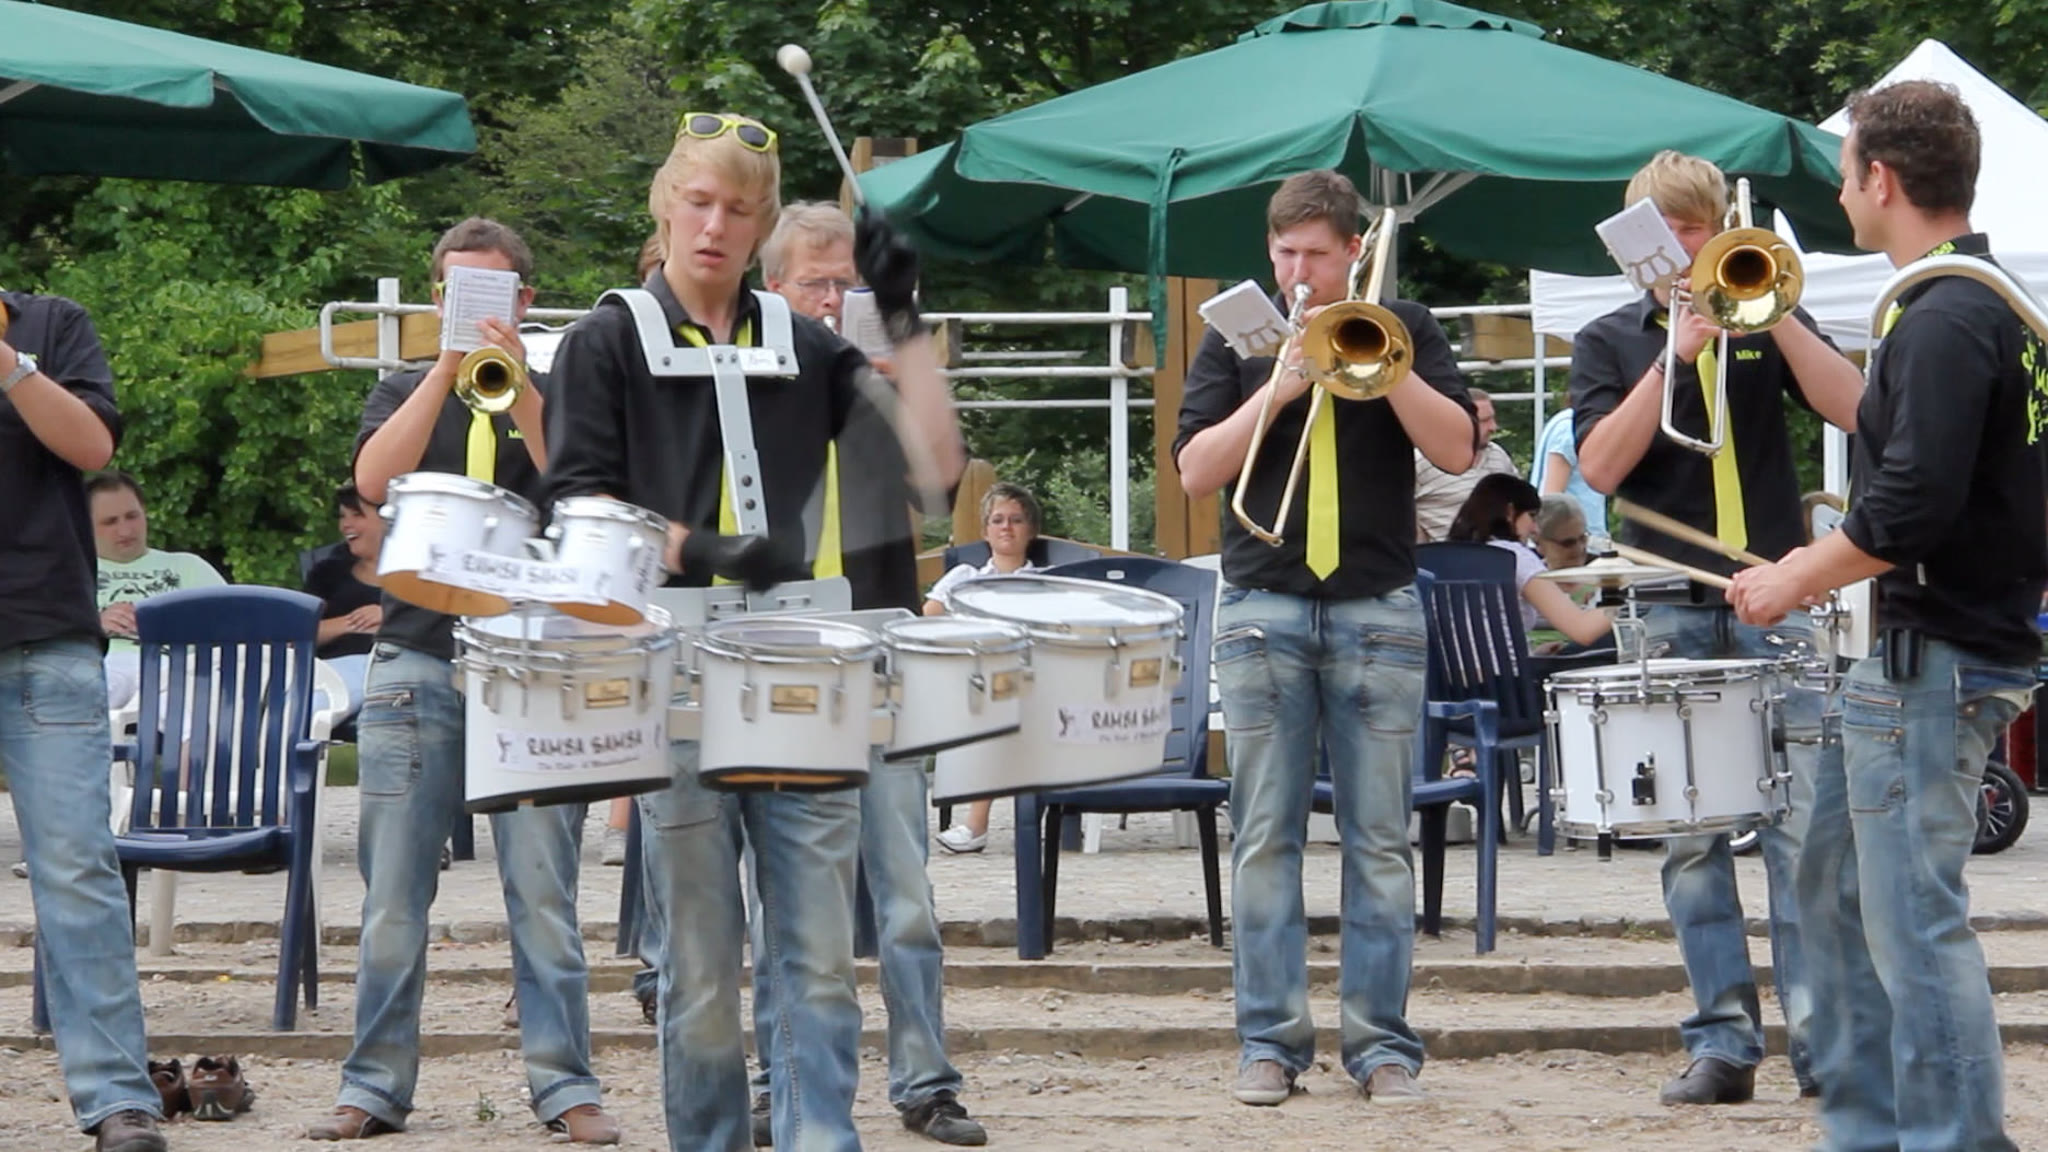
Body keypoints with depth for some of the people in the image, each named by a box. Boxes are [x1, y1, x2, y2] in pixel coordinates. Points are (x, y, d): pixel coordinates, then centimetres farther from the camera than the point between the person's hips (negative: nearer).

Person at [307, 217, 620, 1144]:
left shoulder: (557, 396, 12)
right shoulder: (406, 395, 14)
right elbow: (375, 477, -6)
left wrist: (519, 391, -13)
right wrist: (449, 367, -10)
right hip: (418, 661, 1)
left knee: (543, 890, -4)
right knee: (392, 897, 1)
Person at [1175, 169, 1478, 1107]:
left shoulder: (1403, 329, 7)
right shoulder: (1237, 340, 8)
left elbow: (1457, 450, -4)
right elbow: (1196, 472, -1)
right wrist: (1278, 387, -12)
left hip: (1376, 608, -1)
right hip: (1263, 612, 1)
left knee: (1378, 841, 0)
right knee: (1265, 838, 0)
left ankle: (1382, 1040, 4)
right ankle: (1271, 1040, 5)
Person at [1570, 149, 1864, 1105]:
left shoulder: (1768, 324, 11)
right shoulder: (1611, 342, 10)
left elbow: (1852, 408, -4)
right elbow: (1599, 465, -5)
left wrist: (1773, 316, -11)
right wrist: (1677, 356, -12)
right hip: (1669, 613, 1)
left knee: (1801, 826, -8)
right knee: (1692, 839, 0)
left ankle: (1822, 1037, -8)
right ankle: (1722, 1043, 3)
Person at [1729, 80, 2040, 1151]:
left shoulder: (1946, 321, -18)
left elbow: (1911, 504, -25)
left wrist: (1798, 578, -11)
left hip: (1932, 661, -11)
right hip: (1909, 654, 11)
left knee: (1914, 919, -7)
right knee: (1836, 883, 17)